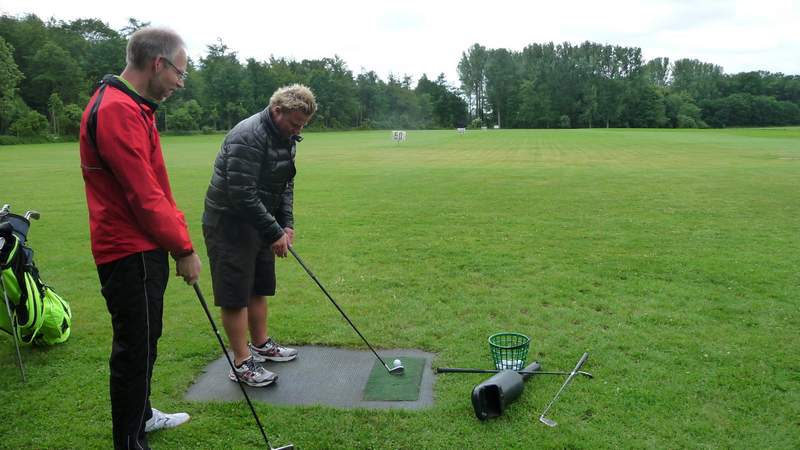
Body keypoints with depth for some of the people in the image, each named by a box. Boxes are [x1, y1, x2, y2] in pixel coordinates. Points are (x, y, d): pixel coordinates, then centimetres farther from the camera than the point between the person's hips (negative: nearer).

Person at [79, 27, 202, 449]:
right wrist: (184, 248, -14)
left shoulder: (131, 107, 14)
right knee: (135, 348, 1)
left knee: (142, 340, 23)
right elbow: (144, 196, -23)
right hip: (131, 255, -11)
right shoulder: (117, 112, -20)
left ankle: (141, 414, 41)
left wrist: (178, 236, 14)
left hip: (142, 249, 11)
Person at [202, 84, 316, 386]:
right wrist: (273, 232, -22)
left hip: (259, 222, 9)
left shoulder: (286, 138, 6)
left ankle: (261, 344, 32)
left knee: (259, 287, 17)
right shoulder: (248, 137, -24)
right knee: (236, 295, -2)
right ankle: (242, 362, 7)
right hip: (228, 223, -9)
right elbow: (242, 195, -27)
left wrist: (286, 224, 1)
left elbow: (285, 184, 13)